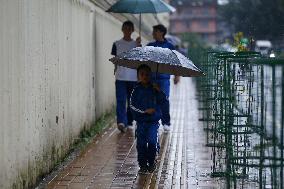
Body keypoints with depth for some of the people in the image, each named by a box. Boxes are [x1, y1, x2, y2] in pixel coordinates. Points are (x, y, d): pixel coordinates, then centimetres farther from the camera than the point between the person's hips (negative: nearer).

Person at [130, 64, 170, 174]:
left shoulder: (155, 90, 5)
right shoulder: (137, 90, 3)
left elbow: (165, 102, 5)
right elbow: (132, 105, -3)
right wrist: (145, 111, -12)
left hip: (153, 121, 0)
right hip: (141, 120, 1)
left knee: (152, 141, -12)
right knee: (141, 143, -1)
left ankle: (151, 163, 5)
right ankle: (143, 165, 9)